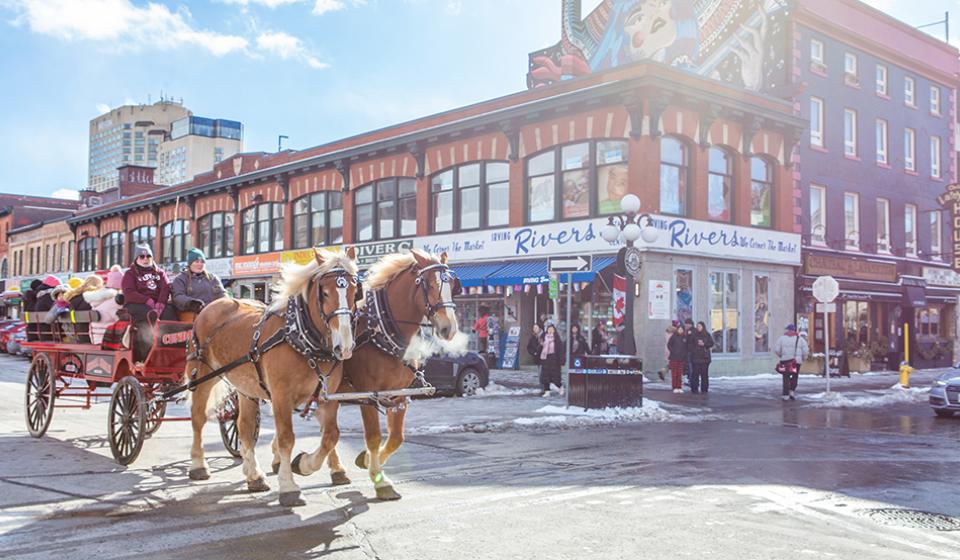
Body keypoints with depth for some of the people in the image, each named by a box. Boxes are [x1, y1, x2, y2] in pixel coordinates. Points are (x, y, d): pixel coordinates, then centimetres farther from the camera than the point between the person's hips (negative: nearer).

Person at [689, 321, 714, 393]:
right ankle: (694, 389, -1)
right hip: (696, 357, -1)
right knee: (695, 373, -6)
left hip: (705, 357, 1)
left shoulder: (707, 335, 8)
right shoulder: (693, 335, 6)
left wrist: (704, 344, -10)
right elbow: (690, 344, 4)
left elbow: (711, 343, 2)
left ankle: (704, 389, 7)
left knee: (704, 373, 1)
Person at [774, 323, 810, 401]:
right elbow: (805, 351, 0)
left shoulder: (782, 338, 4)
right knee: (795, 376, 14)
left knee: (786, 377, 4)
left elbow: (776, 349, -2)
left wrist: (781, 356, 15)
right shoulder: (800, 339, 5)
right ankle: (792, 391, 1)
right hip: (797, 361, 0)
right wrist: (803, 359, 15)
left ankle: (785, 394, -2)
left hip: (785, 360, 0)